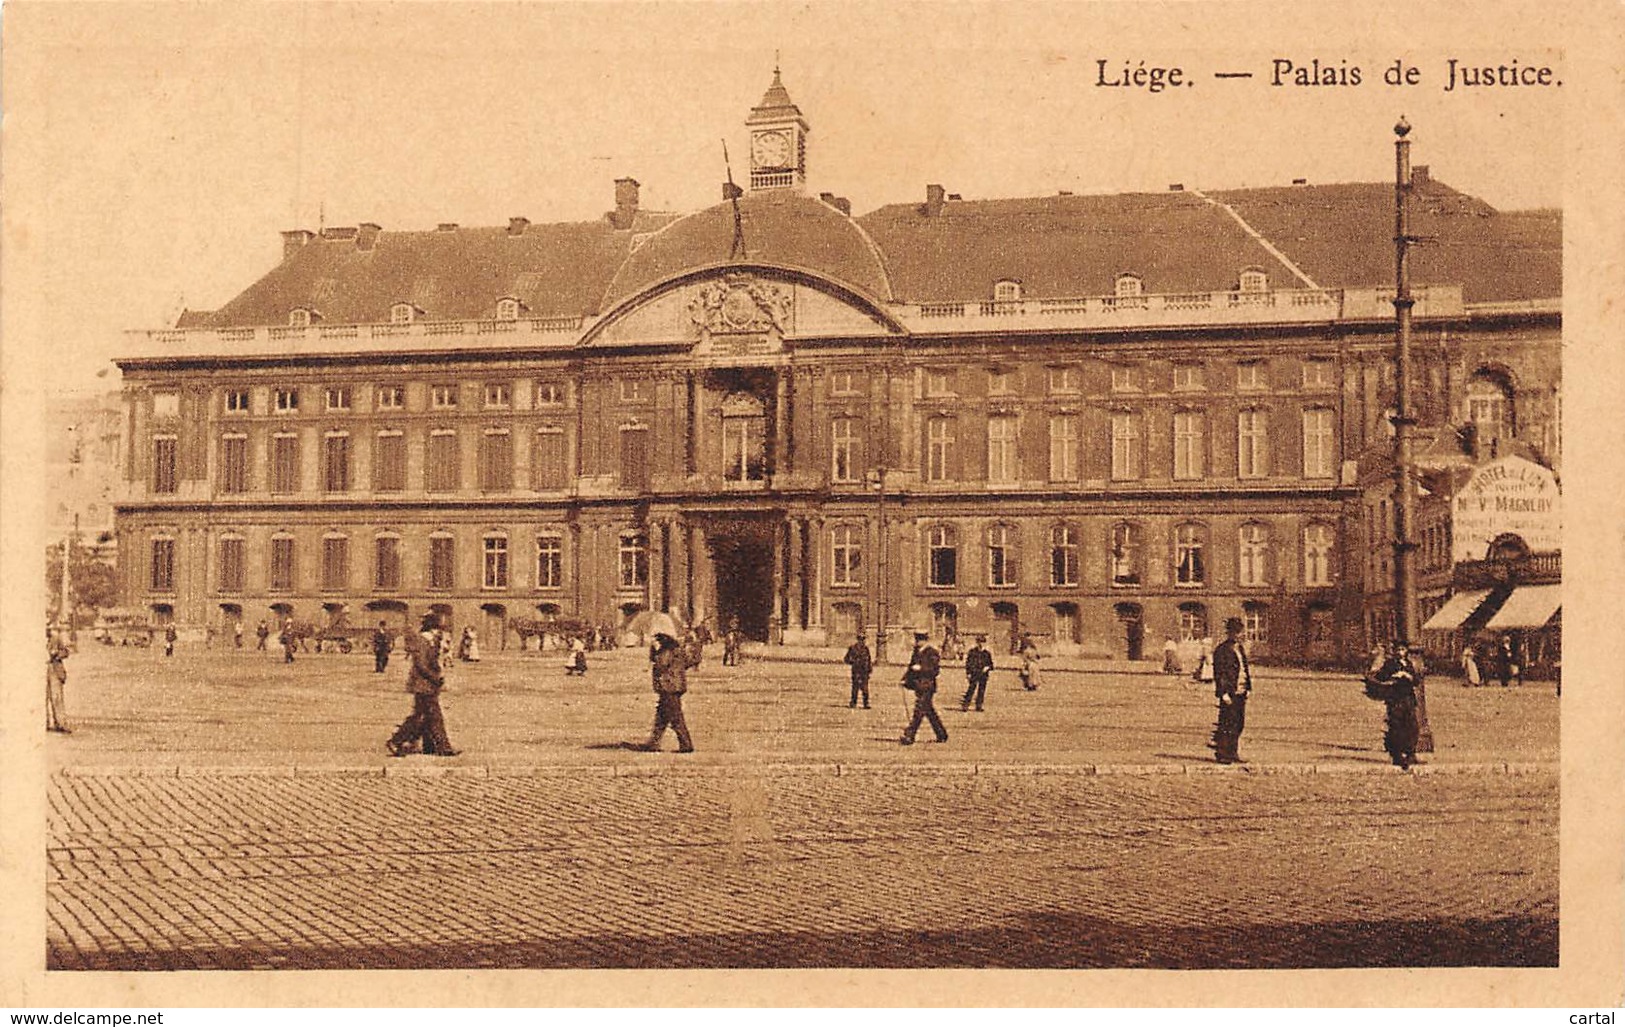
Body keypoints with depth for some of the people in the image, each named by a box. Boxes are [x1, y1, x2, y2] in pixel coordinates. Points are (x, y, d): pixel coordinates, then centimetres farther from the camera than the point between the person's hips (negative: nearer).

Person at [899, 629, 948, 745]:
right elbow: (911, 667, 23)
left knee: (919, 711, -10)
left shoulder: (932, 653, -9)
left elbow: (935, 670, -14)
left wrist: (920, 668, -22)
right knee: (929, 712, 14)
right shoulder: (916, 653, 15)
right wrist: (905, 679, 11)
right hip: (918, 686, 8)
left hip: (927, 687, -8)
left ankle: (909, 736, -12)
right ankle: (941, 734, 24)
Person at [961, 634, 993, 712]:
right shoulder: (972, 651, 3)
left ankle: (979, 707, 12)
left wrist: (988, 667, -7)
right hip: (974, 674, -3)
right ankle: (965, 705, -10)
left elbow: (991, 664, 16)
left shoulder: (987, 654, 10)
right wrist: (968, 673, -5)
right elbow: (968, 663, 3)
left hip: (983, 675, 3)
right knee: (971, 690, -10)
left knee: (981, 691, 4)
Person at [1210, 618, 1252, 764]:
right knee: (1227, 723, -7)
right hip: (1229, 693, -8)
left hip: (1240, 692, 8)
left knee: (1239, 723, 10)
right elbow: (1219, 673, -12)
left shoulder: (1241, 648, 17)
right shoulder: (1222, 650, -9)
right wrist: (1224, 693, -17)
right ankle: (1221, 753, 0)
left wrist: (1248, 687, 16)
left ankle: (1232, 753, 18)